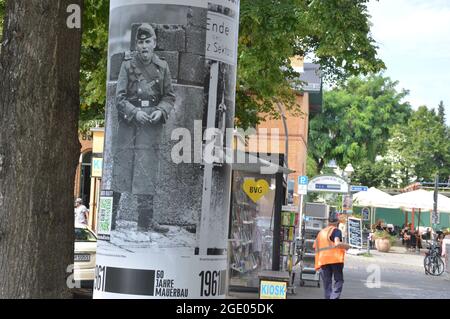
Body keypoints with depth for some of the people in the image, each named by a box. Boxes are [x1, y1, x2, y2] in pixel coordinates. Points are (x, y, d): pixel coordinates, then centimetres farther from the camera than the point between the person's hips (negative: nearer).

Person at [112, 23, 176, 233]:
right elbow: (119, 96, -3)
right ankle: (110, 219, 7)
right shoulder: (128, 65, 0)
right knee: (121, 164, -1)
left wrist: (161, 111, -8)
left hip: (152, 124, 2)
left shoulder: (162, 67, 6)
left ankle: (146, 220, 10)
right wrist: (134, 112, -17)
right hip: (129, 123, -2)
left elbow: (170, 96, 11)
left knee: (148, 171, 4)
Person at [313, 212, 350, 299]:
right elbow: (337, 243, -17)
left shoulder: (321, 232, 19)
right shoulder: (336, 231, -2)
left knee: (327, 283, 10)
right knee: (338, 281, 1)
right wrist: (346, 246, -1)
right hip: (335, 259, -5)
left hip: (323, 260, 5)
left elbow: (315, 247, 19)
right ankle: (334, 297, -16)